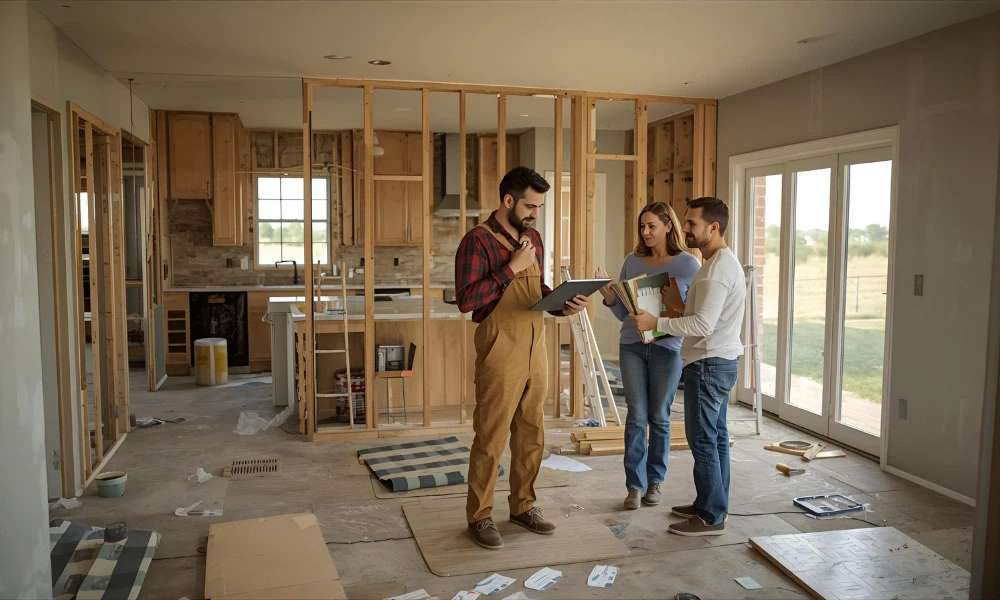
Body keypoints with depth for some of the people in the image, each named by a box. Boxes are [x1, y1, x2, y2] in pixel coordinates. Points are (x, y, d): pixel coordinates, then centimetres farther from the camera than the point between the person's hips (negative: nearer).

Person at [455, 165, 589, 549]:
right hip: (499, 354, -7)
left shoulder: (533, 238, 12)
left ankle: (523, 505, 29)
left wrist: (564, 305, 1)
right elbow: (466, 300, -19)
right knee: (491, 437, 1)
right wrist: (511, 268, -19)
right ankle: (479, 515, 16)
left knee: (531, 433, 14)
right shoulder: (478, 241, -11)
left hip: (535, 349, 7)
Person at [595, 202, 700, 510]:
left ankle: (654, 481, 23)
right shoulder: (632, 261, 6)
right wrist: (609, 297, -10)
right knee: (636, 417, 2)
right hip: (632, 346, 2)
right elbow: (623, 312, 9)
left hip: (668, 347, -2)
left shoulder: (688, 264, -3)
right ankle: (635, 485, 10)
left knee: (659, 418, 8)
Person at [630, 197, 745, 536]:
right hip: (720, 362, 11)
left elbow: (703, 325, -26)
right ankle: (713, 505, 27)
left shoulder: (718, 268, -20)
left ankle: (711, 518, 5)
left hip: (709, 364, -11)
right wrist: (680, 306, 8)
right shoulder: (724, 262, 13)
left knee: (702, 439, -3)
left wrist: (656, 323, -22)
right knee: (715, 436, 16)